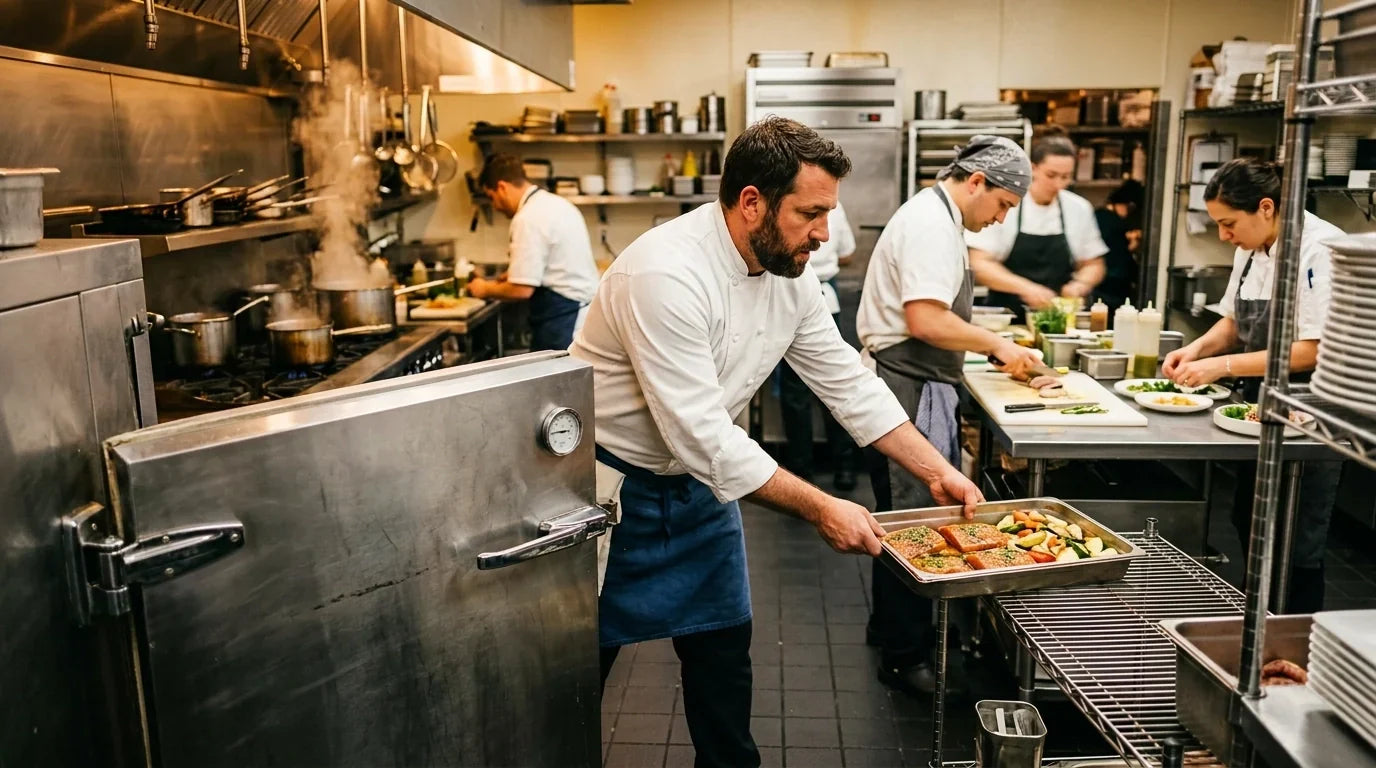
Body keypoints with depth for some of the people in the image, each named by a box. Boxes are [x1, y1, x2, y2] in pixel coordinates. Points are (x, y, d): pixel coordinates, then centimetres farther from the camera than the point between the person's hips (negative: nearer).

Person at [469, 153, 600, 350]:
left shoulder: (528, 219, -16)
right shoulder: (557, 203, 14)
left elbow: (522, 290, -19)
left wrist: (486, 289, 0)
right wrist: (510, 276, 23)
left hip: (561, 322, -10)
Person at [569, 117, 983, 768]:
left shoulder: (791, 274, -4)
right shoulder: (667, 275, -30)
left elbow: (848, 383, 3)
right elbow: (700, 436, -32)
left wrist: (939, 472, -2)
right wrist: (820, 509, -28)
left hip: (700, 483, 7)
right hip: (609, 483, -7)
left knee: (723, 643, 14)